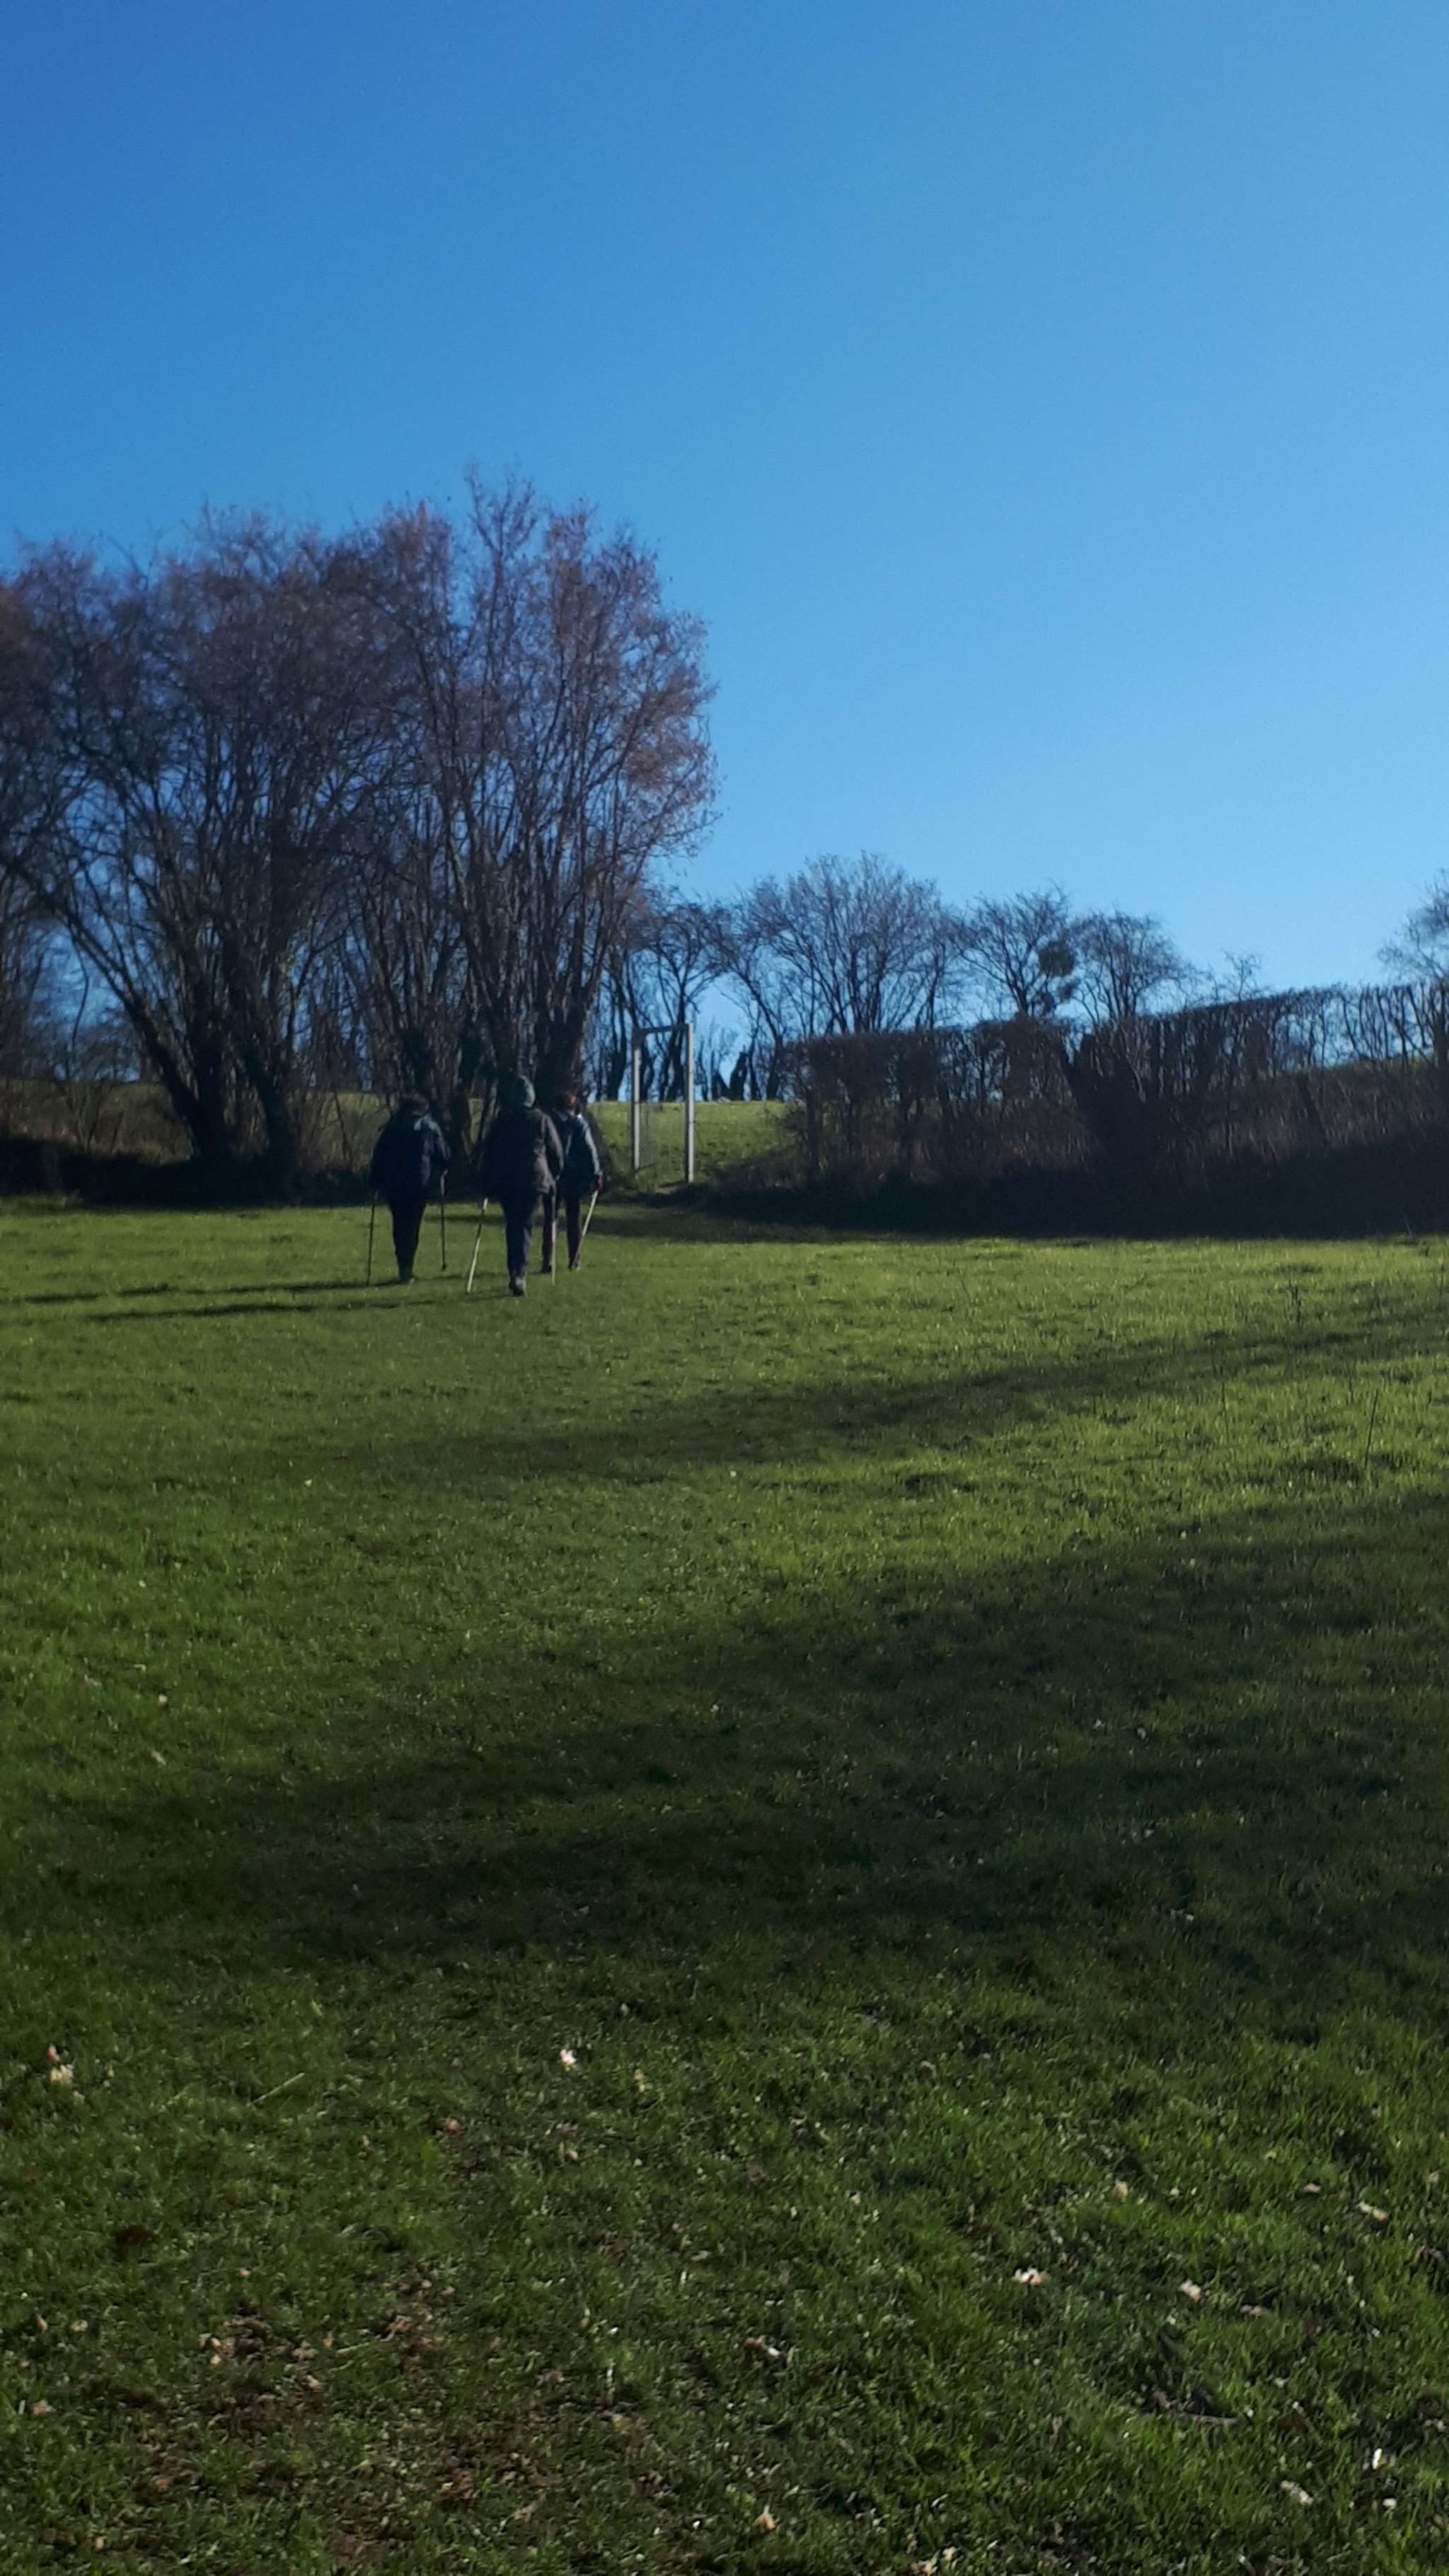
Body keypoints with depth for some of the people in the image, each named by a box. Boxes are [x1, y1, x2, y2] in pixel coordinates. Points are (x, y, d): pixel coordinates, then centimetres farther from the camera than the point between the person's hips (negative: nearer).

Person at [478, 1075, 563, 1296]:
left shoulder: (500, 1121, 4)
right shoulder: (542, 1120, 0)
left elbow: (488, 1153, 7)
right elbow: (557, 1153, 3)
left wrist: (486, 1183, 14)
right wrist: (554, 1177, 16)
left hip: (505, 1183, 1)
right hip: (534, 1181, -1)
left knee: (512, 1227, 13)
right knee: (525, 1226, 0)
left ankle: (516, 1273, 15)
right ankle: (519, 1273, -16)